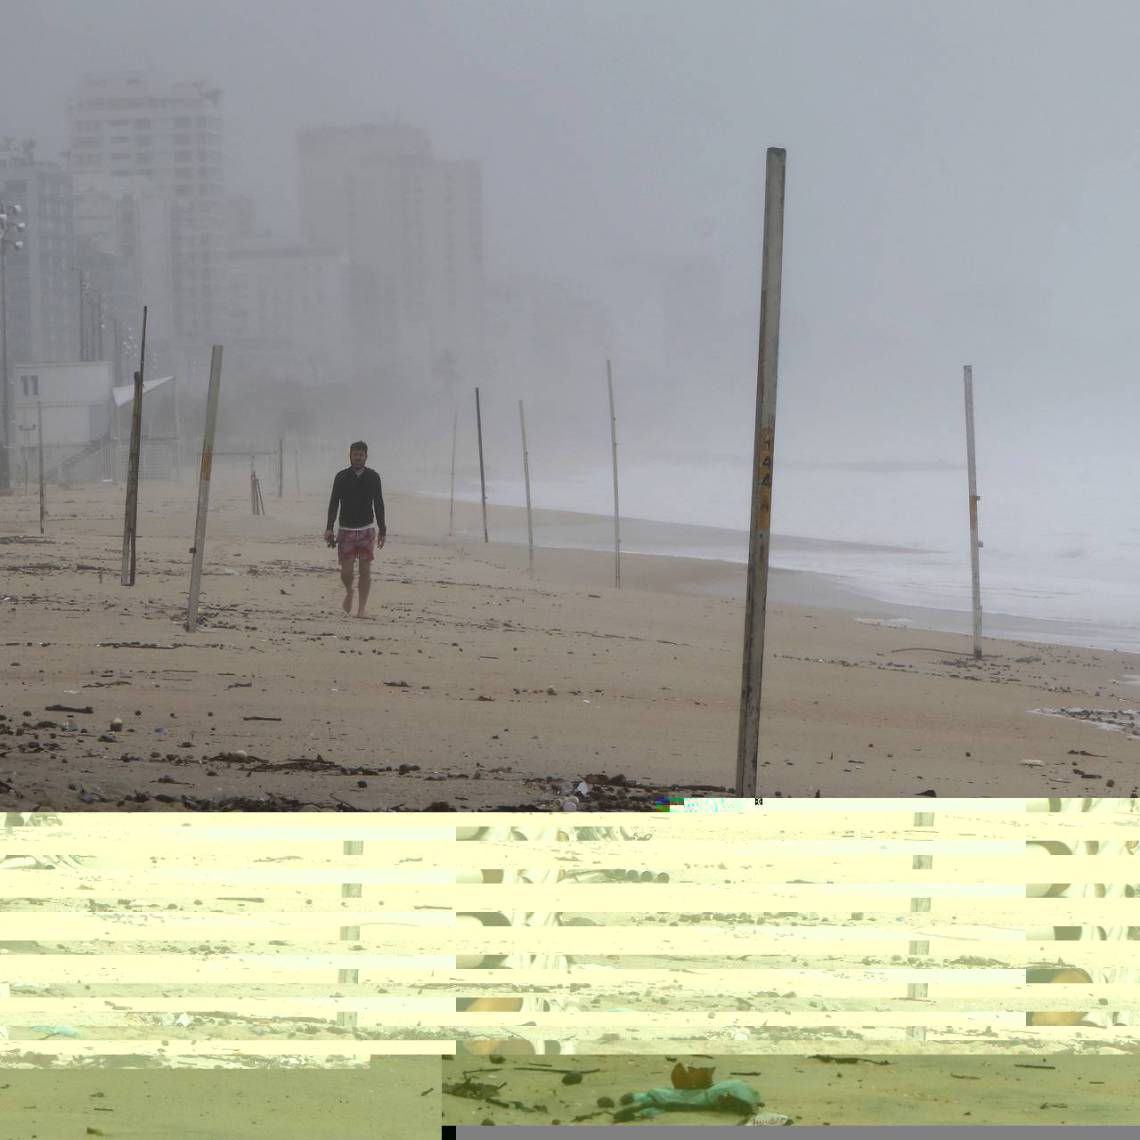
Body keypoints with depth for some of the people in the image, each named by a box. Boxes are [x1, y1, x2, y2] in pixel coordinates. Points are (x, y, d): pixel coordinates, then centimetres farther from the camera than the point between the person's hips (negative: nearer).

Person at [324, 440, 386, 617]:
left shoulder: (373, 477, 4)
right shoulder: (341, 477, 1)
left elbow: (378, 504, 8)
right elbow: (333, 503, 1)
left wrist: (382, 530, 5)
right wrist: (329, 528, -8)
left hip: (366, 530, 0)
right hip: (346, 529, 0)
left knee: (365, 570, -4)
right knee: (346, 570, -5)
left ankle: (361, 608, 2)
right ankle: (349, 592, 27)